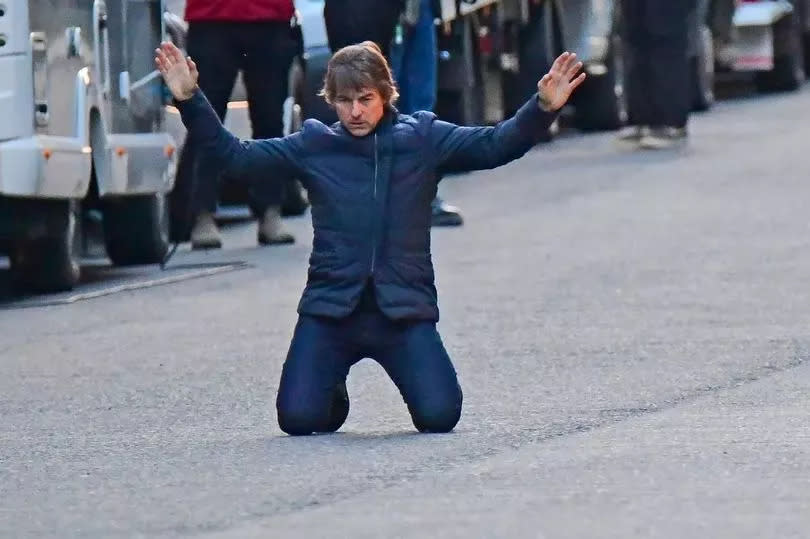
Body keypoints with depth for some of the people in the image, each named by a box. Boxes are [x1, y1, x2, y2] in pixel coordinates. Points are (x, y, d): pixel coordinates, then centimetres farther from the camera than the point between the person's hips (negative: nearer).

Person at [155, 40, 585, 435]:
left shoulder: (423, 140, 4)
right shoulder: (313, 146, 5)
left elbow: (495, 146, -2)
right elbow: (234, 157, 5)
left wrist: (542, 109, -18)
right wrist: (190, 101, -6)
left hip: (404, 310, -1)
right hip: (330, 308, 1)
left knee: (439, 415, -18)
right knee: (299, 418, -14)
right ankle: (334, 390, 24)